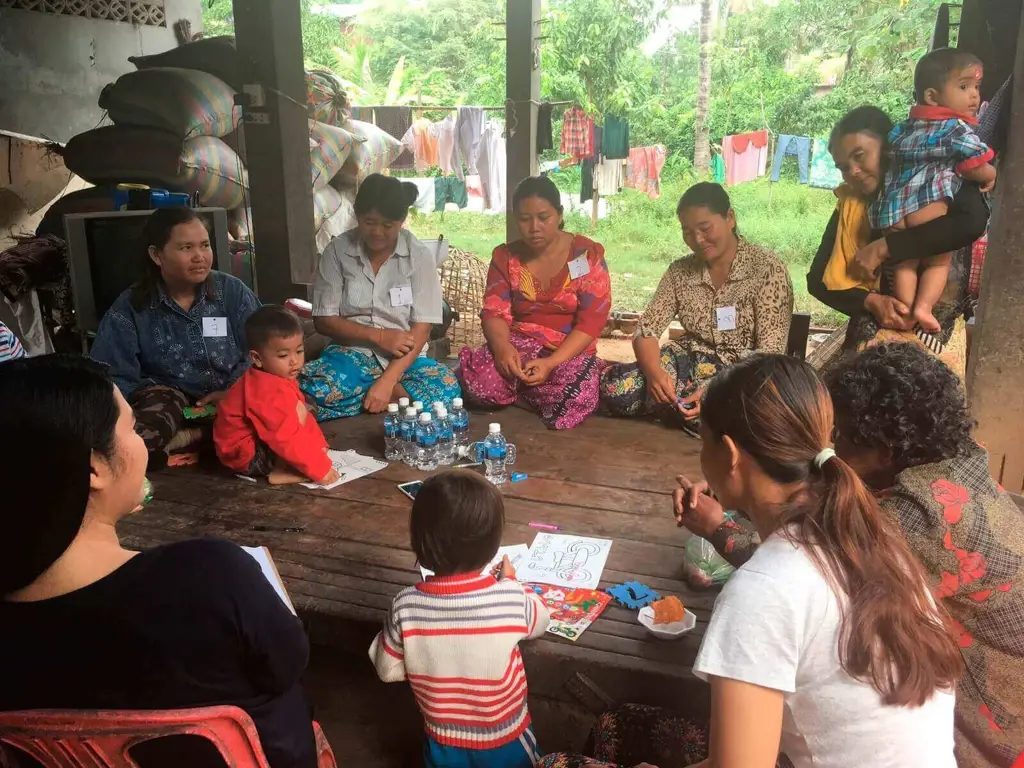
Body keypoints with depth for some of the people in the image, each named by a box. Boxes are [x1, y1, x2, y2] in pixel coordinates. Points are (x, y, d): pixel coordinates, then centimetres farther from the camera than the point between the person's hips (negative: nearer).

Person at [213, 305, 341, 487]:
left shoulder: (277, 378, 3)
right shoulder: (268, 391, -30)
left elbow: (304, 419, 10)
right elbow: (288, 438, -32)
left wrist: (319, 446, 2)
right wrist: (319, 468, -30)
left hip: (257, 439, 10)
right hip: (245, 456, -10)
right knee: (297, 412, -21)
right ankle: (280, 472, -21)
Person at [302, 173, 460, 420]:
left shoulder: (420, 256, -6)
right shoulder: (337, 251, -3)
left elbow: (421, 330, -11)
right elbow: (324, 320, -1)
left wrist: (386, 381, -23)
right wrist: (378, 336, -16)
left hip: (403, 358, 0)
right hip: (352, 353, 1)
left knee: (446, 388, -32)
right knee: (308, 388, -32)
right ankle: (396, 393, -15)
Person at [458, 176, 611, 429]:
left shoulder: (587, 254, -4)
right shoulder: (505, 257, 6)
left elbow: (591, 321, -11)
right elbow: (495, 313, -1)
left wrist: (551, 363, -24)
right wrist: (502, 347, -25)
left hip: (569, 352, -1)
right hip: (518, 345, 1)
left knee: (572, 404, -33)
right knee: (480, 385, -31)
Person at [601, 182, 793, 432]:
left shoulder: (767, 269, -9)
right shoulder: (680, 271, 5)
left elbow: (770, 353, -15)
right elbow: (647, 329, 1)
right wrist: (654, 372, -23)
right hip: (688, 363, 4)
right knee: (612, 386, -21)